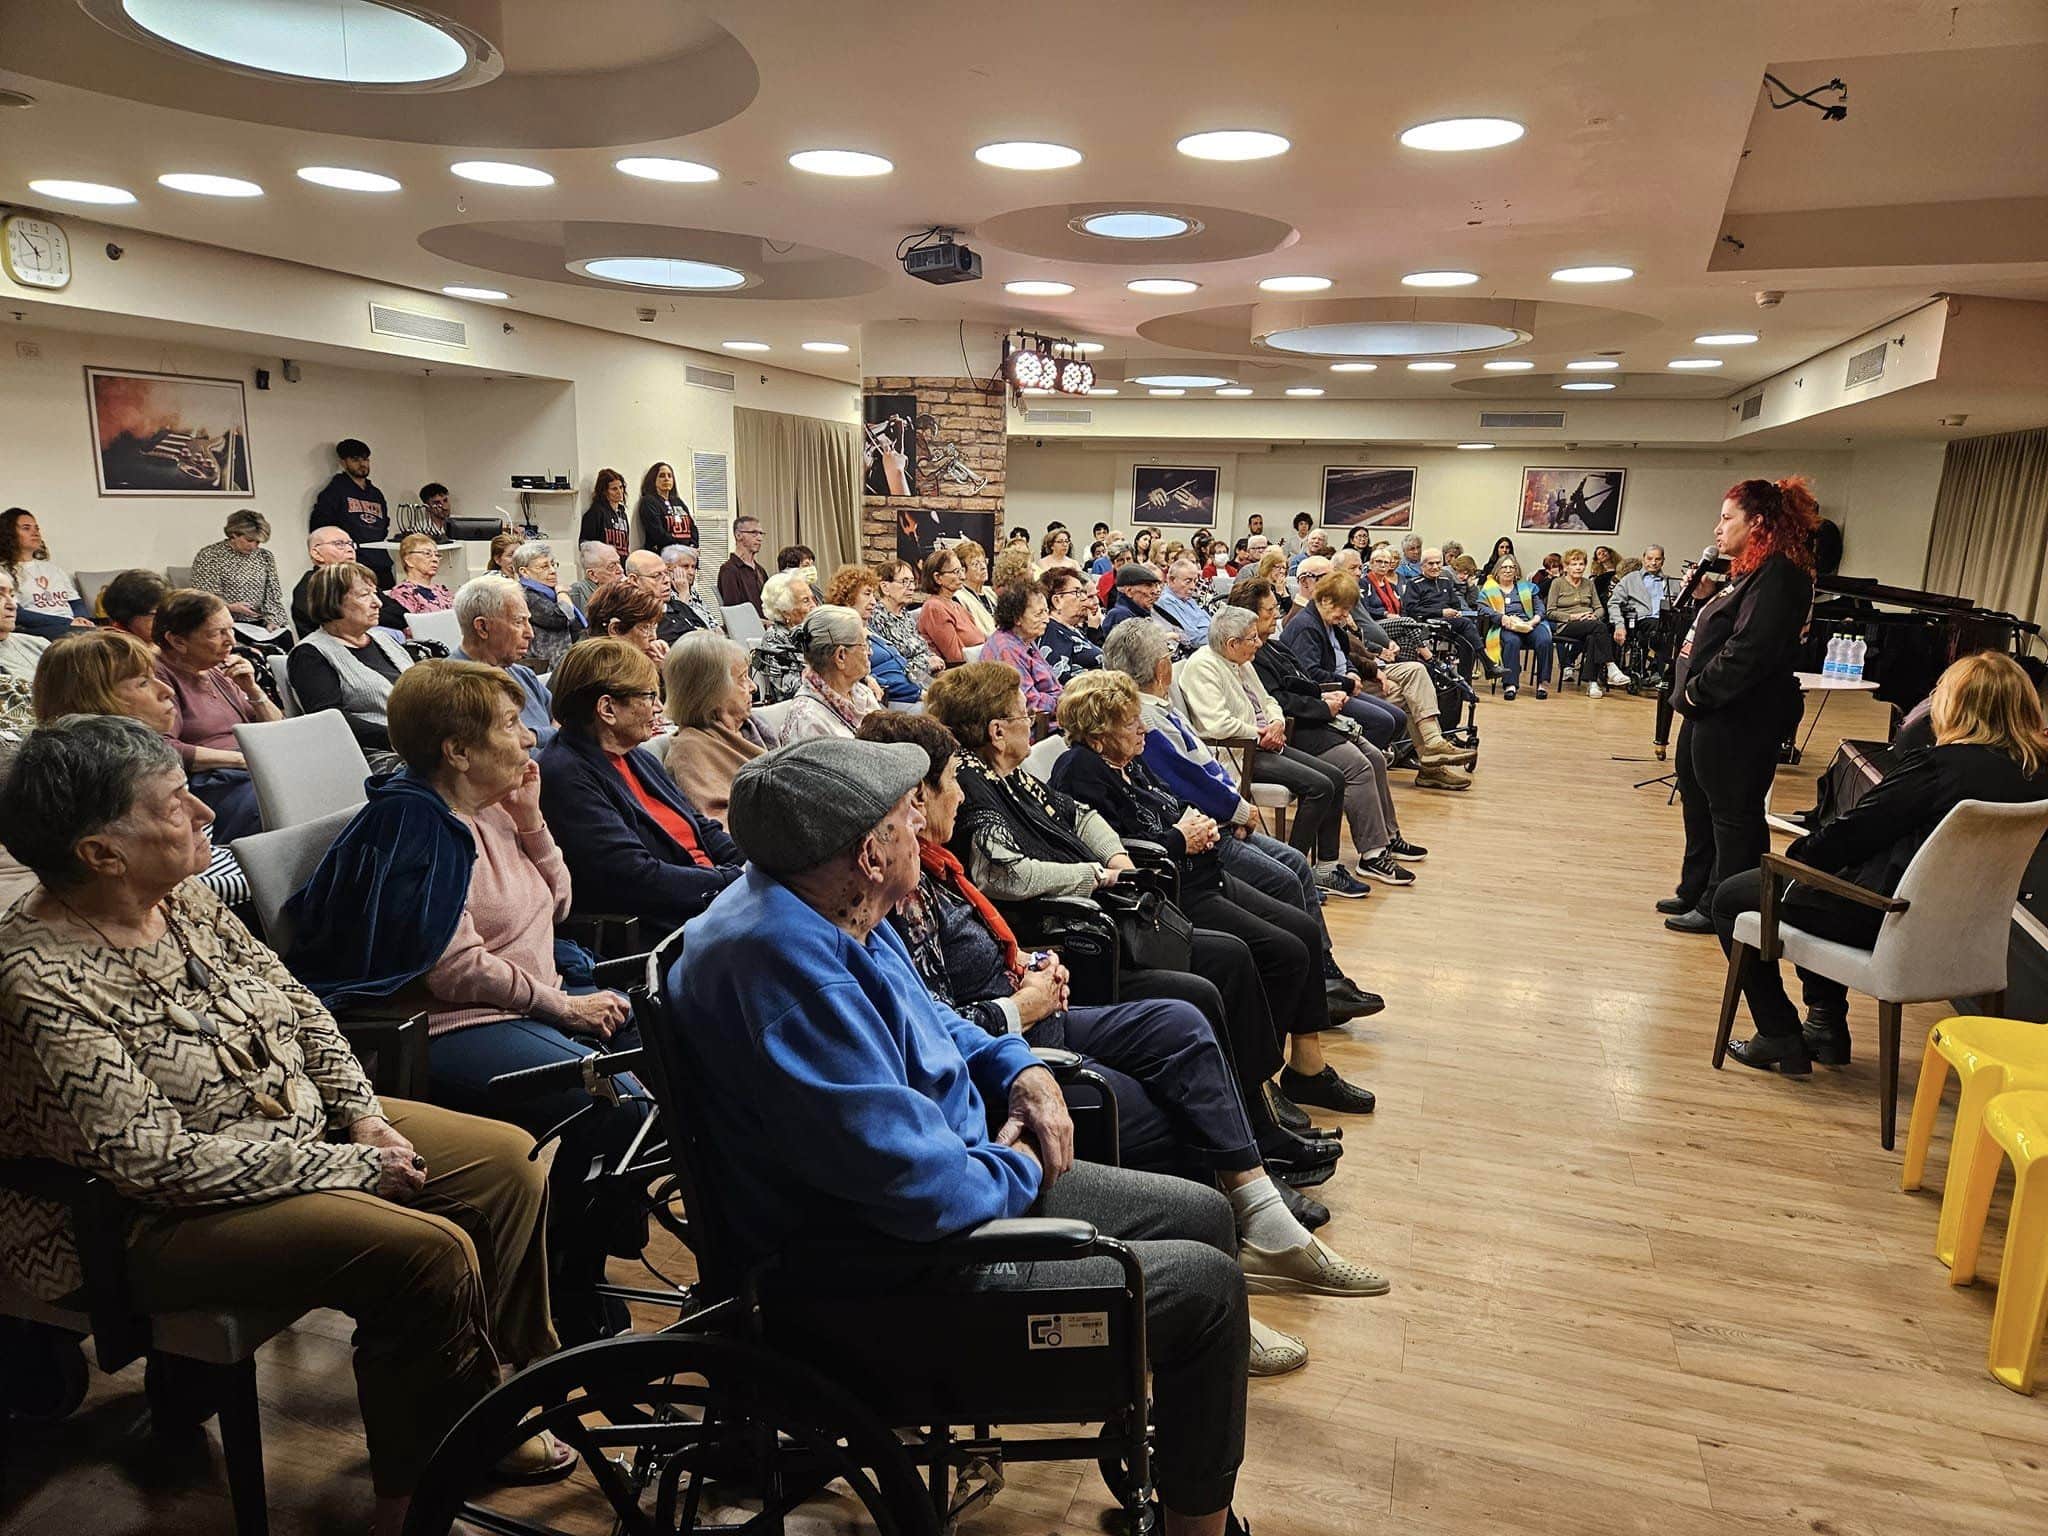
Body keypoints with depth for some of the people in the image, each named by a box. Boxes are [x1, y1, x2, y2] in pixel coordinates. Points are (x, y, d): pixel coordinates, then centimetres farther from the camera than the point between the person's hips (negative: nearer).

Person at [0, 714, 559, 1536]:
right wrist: (350, 1167, -20)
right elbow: (156, 1162, -27)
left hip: (305, 1121, 9)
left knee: (508, 1161, 3)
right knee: (430, 1253, -25)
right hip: (160, 1221, -9)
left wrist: (364, 1114, -5)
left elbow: (295, 1005, 8)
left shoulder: (183, 898, -2)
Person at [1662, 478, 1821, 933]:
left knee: (1732, 814, -1)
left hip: (1739, 721, -11)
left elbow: (1748, 650, -26)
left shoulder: (1778, 576, -17)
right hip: (1712, 713, 11)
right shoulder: (1749, 571, 16)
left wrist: (1699, 691, -19)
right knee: (1698, 804, 20)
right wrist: (1703, 597, 6)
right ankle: (1696, 892, 34)